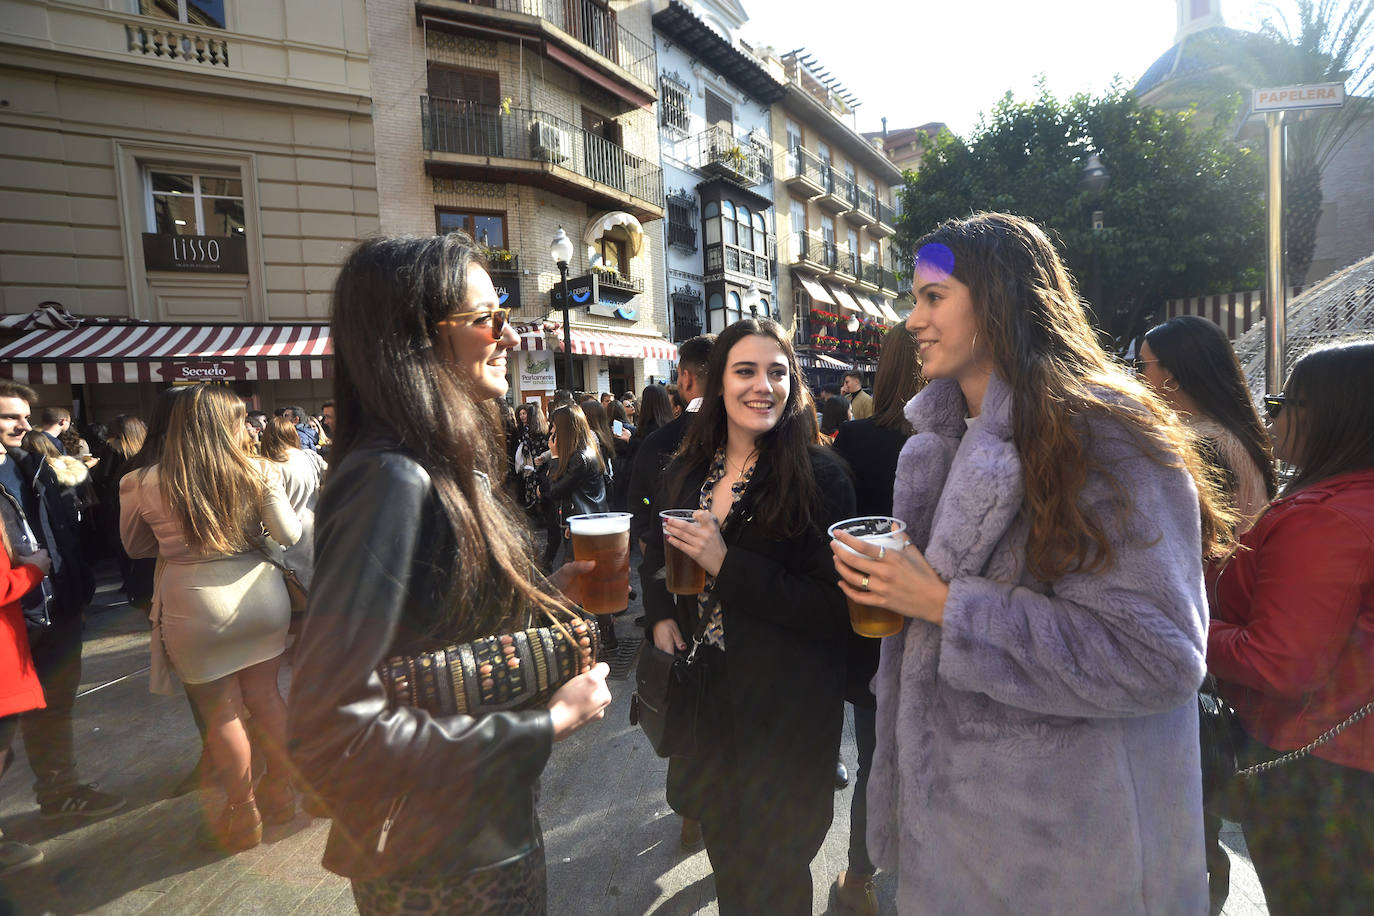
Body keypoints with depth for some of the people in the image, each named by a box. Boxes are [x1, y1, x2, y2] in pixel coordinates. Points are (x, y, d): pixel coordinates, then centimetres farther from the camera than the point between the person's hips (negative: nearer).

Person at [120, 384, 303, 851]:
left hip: (194, 609, -1)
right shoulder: (258, 472, -8)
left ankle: (244, 815, 28)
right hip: (261, 595, 2)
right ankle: (280, 793, 34)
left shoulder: (145, 485, -7)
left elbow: (136, 547, 9)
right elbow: (289, 535, -6)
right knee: (264, 695, 19)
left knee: (221, 712, 12)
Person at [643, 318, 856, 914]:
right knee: (722, 840, 27)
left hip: (785, 705, -5)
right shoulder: (687, 471, 0)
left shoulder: (820, 478, -16)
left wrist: (727, 564, -26)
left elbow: (834, 606, -19)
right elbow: (655, 553, 14)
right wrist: (661, 616, -4)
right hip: (705, 688, 5)